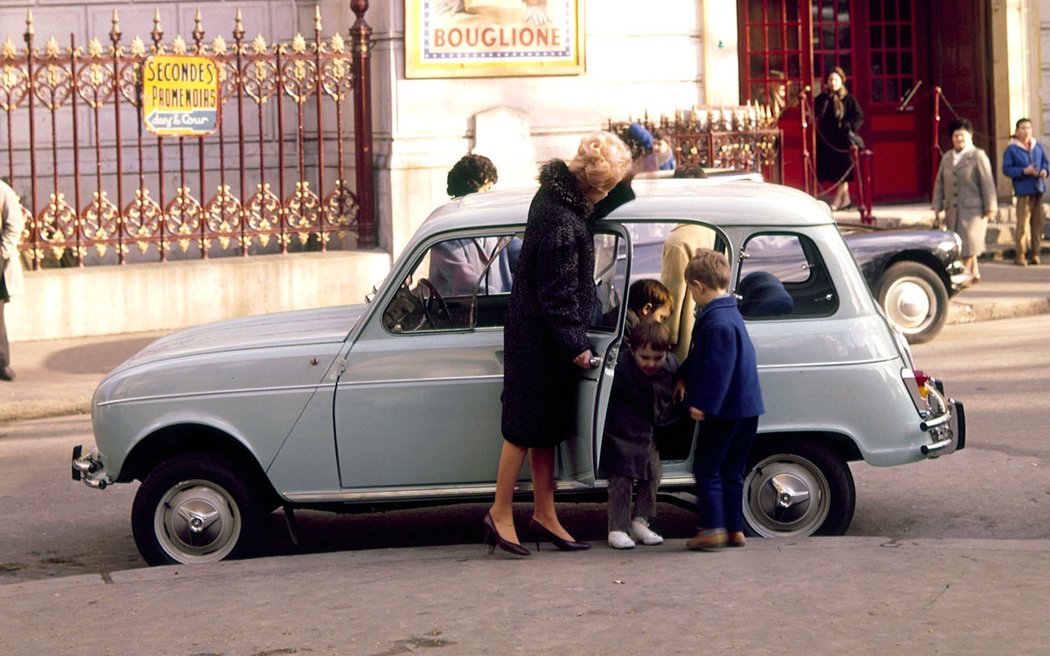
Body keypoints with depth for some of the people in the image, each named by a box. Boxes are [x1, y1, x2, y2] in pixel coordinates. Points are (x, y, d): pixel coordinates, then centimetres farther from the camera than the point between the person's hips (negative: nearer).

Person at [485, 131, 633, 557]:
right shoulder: (562, 226, -27)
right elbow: (558, 294, -21)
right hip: (541, 339, -10)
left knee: (545, 427, 14)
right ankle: (500, 514, 9)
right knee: (527, 426, 0)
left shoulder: (555, 191, 2)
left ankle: (544, 514, 22)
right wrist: (575, 345, -14)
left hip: (536, 331, 10)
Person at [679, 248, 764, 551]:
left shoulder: (717, 323, -20)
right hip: (746, 408, 10)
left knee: (707, 469, -1)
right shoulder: (730, 314, 14)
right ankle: (734, 528, 17)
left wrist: (703, 404, -23)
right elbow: (701, 358, 26)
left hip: (724, 411, -10)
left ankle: (713, 528, -2)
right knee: (732, 471, 14)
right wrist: (684, 377, 33)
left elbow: (717, 370, -24)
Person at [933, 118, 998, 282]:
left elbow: (987, 183, -6)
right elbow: (939, 183, 14)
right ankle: (974, 274, 18)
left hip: (972, 209, -6)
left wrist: (990, 207, -9)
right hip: (952, 210, 6)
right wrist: (937, 206, 7)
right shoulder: (947, 158, 13)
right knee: (958, 244, 8)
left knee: (968, 243, -10)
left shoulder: (978, 156, -3)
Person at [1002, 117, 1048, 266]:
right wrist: (1024, 171, -17)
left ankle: (1035, 253, 14)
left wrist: (1045, 170, -3)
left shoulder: (1037, 146, 13)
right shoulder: (1012, 149, -3)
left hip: (1038, 188, 6)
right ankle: (1020, 255, -4)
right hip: (1023, 190, -5)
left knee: (1038, 221, 6)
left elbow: (1045, 162, 19)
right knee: (1023, 223, -9)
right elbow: (1006, 169, -6)